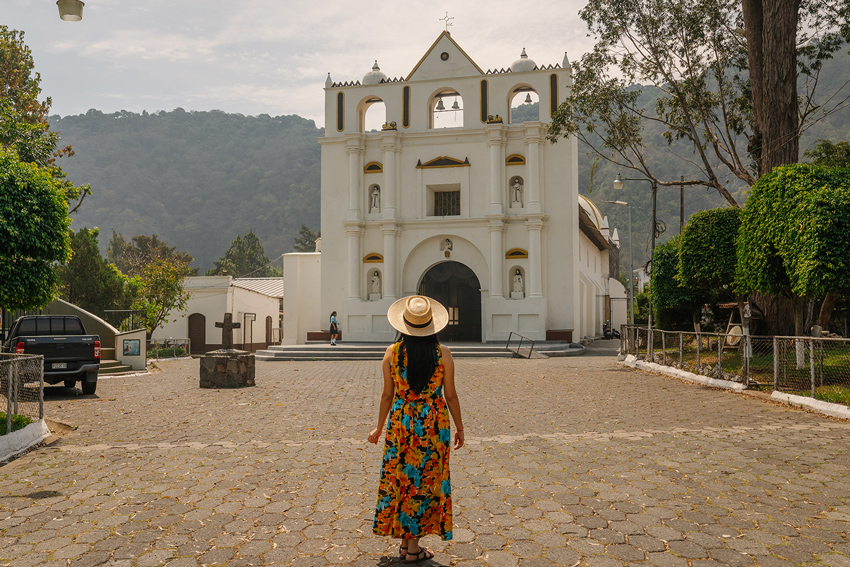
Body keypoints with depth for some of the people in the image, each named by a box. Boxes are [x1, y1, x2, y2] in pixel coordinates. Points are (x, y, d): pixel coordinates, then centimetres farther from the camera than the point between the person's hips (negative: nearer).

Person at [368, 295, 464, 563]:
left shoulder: (392, 352, -6)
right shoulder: (443, 353, -9)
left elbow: (388, 395, -1)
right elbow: (450, 395, -5)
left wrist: (378, 428, 12)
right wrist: (459, 427, 9)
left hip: (400, 422, 2)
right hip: (433, 423, -1)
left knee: (401, 480, 15)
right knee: (425, 482, 9)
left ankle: (404, 541, 26)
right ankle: (413, 548, 17)